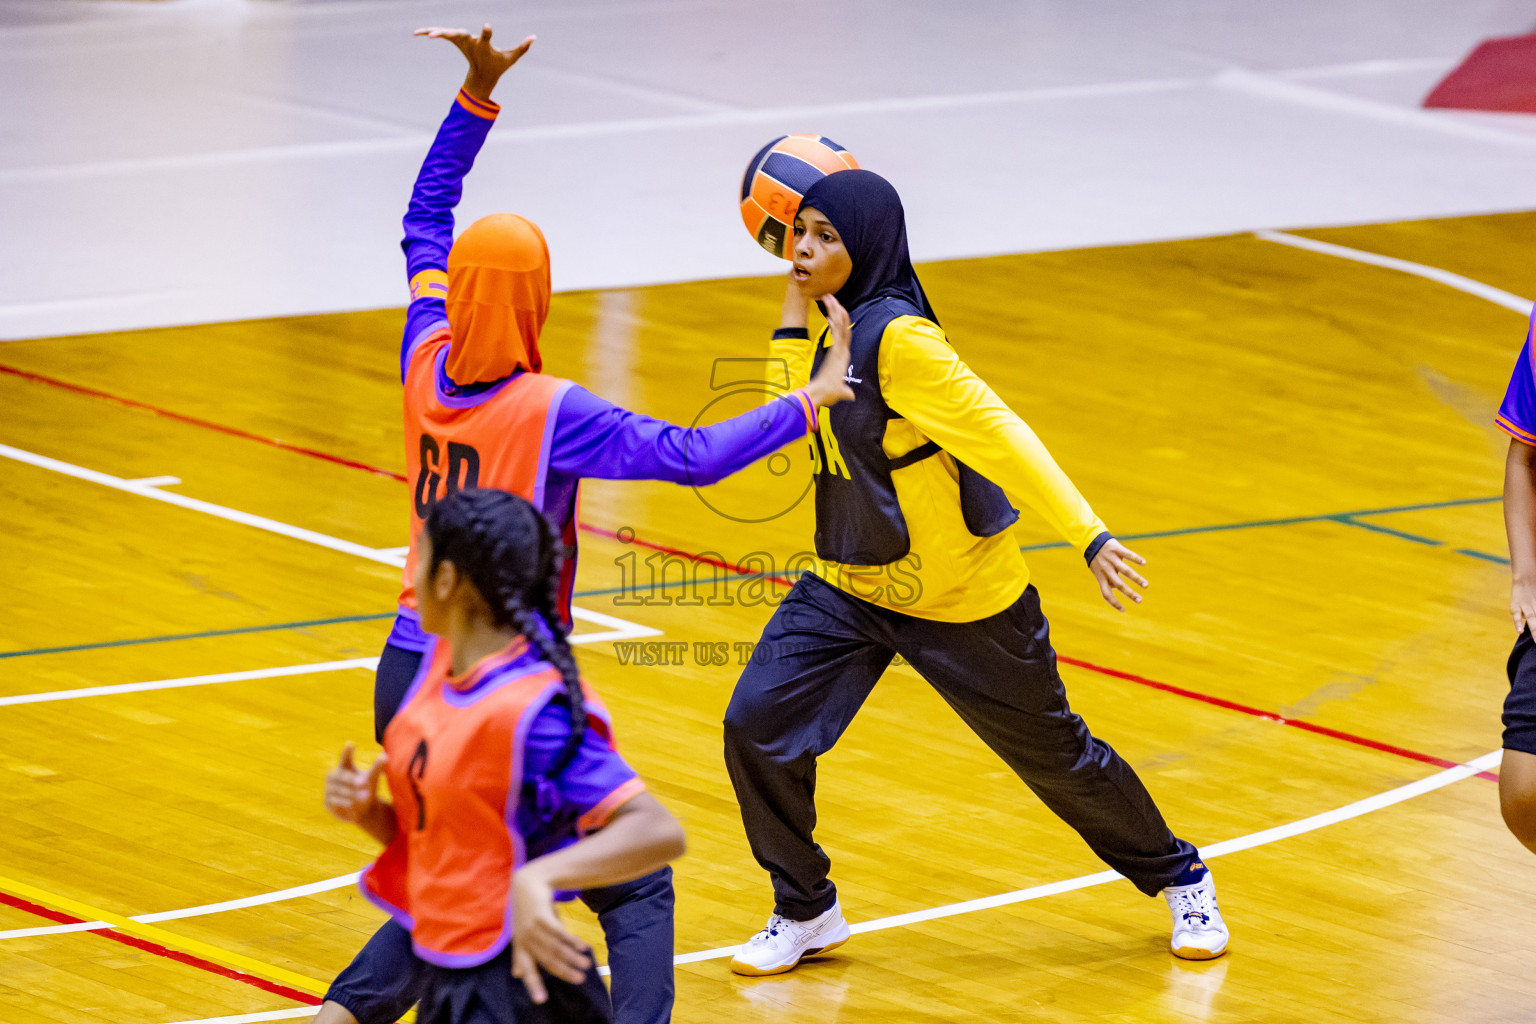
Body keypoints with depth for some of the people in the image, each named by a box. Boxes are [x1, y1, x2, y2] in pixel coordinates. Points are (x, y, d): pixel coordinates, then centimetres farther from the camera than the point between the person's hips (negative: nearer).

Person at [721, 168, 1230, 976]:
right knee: (758, 726, -10)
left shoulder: (895, 337, -25)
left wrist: (1089, 537, -35)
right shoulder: (843, 328, 1)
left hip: (959, 601, -7)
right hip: (849, 589, 7)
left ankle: (1180, 881, 33)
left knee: (1053, 752, 9)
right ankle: (806, 913, 8)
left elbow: (996, 433, -29)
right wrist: (793, 307, 3)